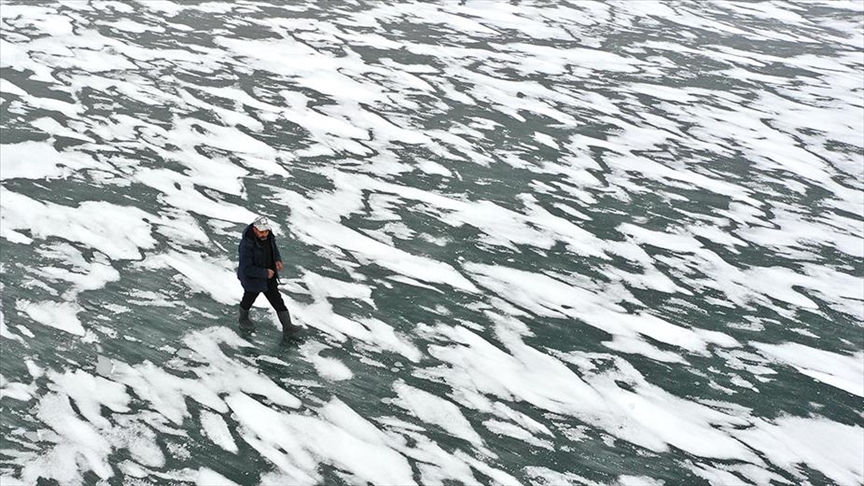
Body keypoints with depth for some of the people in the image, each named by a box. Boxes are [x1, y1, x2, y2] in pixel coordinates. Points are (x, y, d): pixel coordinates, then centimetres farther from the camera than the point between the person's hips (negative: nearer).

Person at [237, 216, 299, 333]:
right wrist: (265, 273, -29)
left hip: (269, 276, 5)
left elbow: (273, 246, 9)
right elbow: (247, 268, -33)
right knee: (249, 298, 23)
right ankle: (243, 318, 52)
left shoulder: (268, 236, -15)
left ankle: (287, 325, 22)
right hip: (252, 278, -5)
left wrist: (278, 259, -9)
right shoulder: (246, 244, -36)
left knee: (277, 300, 10)